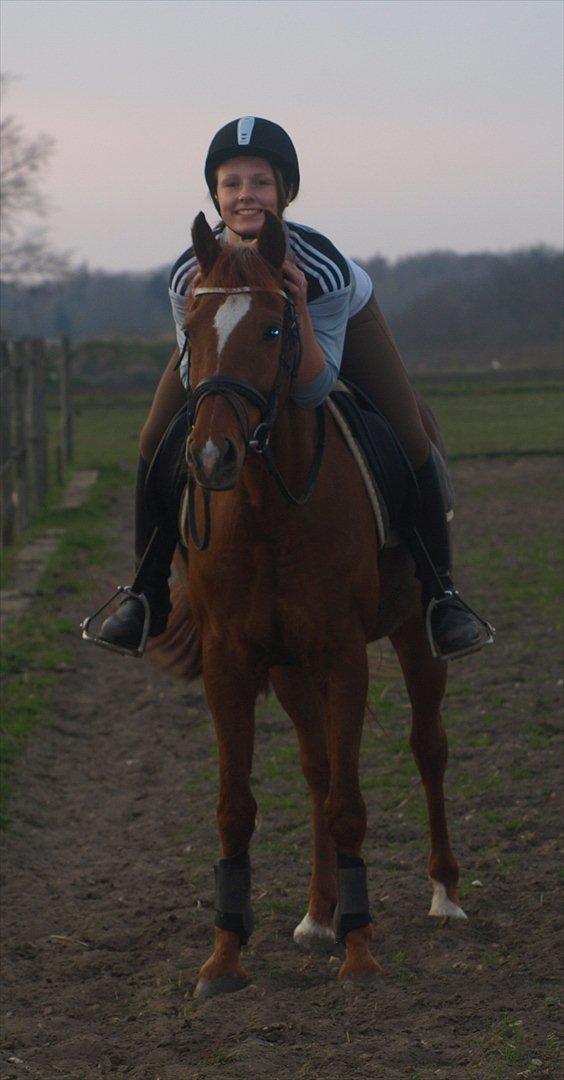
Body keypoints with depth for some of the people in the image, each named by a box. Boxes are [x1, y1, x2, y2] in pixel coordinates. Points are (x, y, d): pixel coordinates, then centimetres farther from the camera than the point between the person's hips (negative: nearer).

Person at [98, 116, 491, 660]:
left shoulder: (323, 265, -41)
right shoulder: (190, 273, -35)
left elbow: (313, 389, -37)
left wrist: (298, 310, -51)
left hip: (343, 316, -2)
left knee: (410, 446, -14)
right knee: (157, 442, -10)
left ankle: (438, 590, 5)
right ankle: (148, 590, 8)